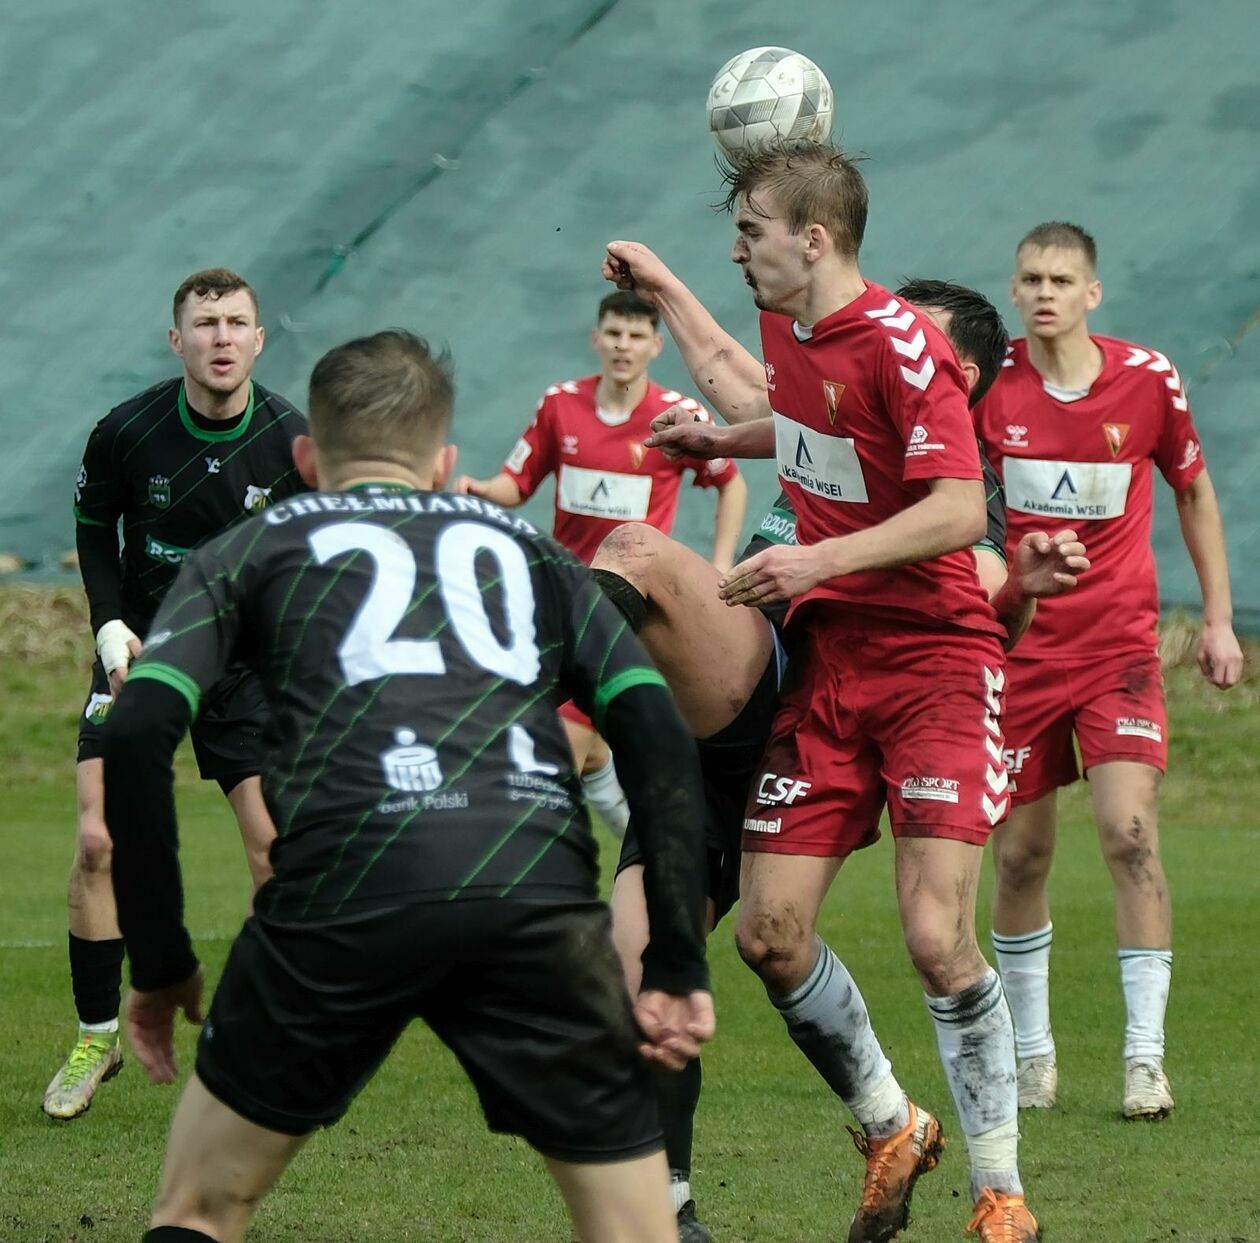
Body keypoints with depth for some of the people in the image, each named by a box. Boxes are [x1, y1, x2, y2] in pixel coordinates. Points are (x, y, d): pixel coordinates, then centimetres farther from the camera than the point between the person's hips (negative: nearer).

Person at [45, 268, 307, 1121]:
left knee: (276, 847, -10)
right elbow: (94, 523, 5)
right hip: (142, 650, 0)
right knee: (98, 842, -8)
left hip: (246, 658, 0)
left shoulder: (291, 441, -12)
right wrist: (110, 624, -6)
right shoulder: (128, 432, -13)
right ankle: (98, 1039, 8)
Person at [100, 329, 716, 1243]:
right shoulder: (530, 551, 30)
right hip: (540, 889, 1)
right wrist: (678, 966, 11)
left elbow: (139, 732, 9)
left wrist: (160, 961, 15)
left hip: (344, 892, -1)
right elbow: (658, 735, 15)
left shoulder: (250, 550, 25)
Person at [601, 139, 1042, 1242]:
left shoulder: (900, 345, -17)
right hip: (825, 667, 8)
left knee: (938, 937, -16)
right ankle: (891, 1131, 22)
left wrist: (819, 560, -26)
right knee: (769, 933, 1)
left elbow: (960, 510, -24)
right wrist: (665, 292, 36)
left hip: (935, 665, -8)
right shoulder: (789, 331, 8)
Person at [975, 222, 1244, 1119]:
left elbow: (1195, 493, 11)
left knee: (1130, 831, -16)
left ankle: (1146, 1059, -12)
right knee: (1020, 856, 3)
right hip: (1016, 646, 1)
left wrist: (1218, 618, 9)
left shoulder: (1147, 380, -3)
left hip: (1119, 645, -1)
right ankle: (1032, 1053, 19)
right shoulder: (989, 385, -5)